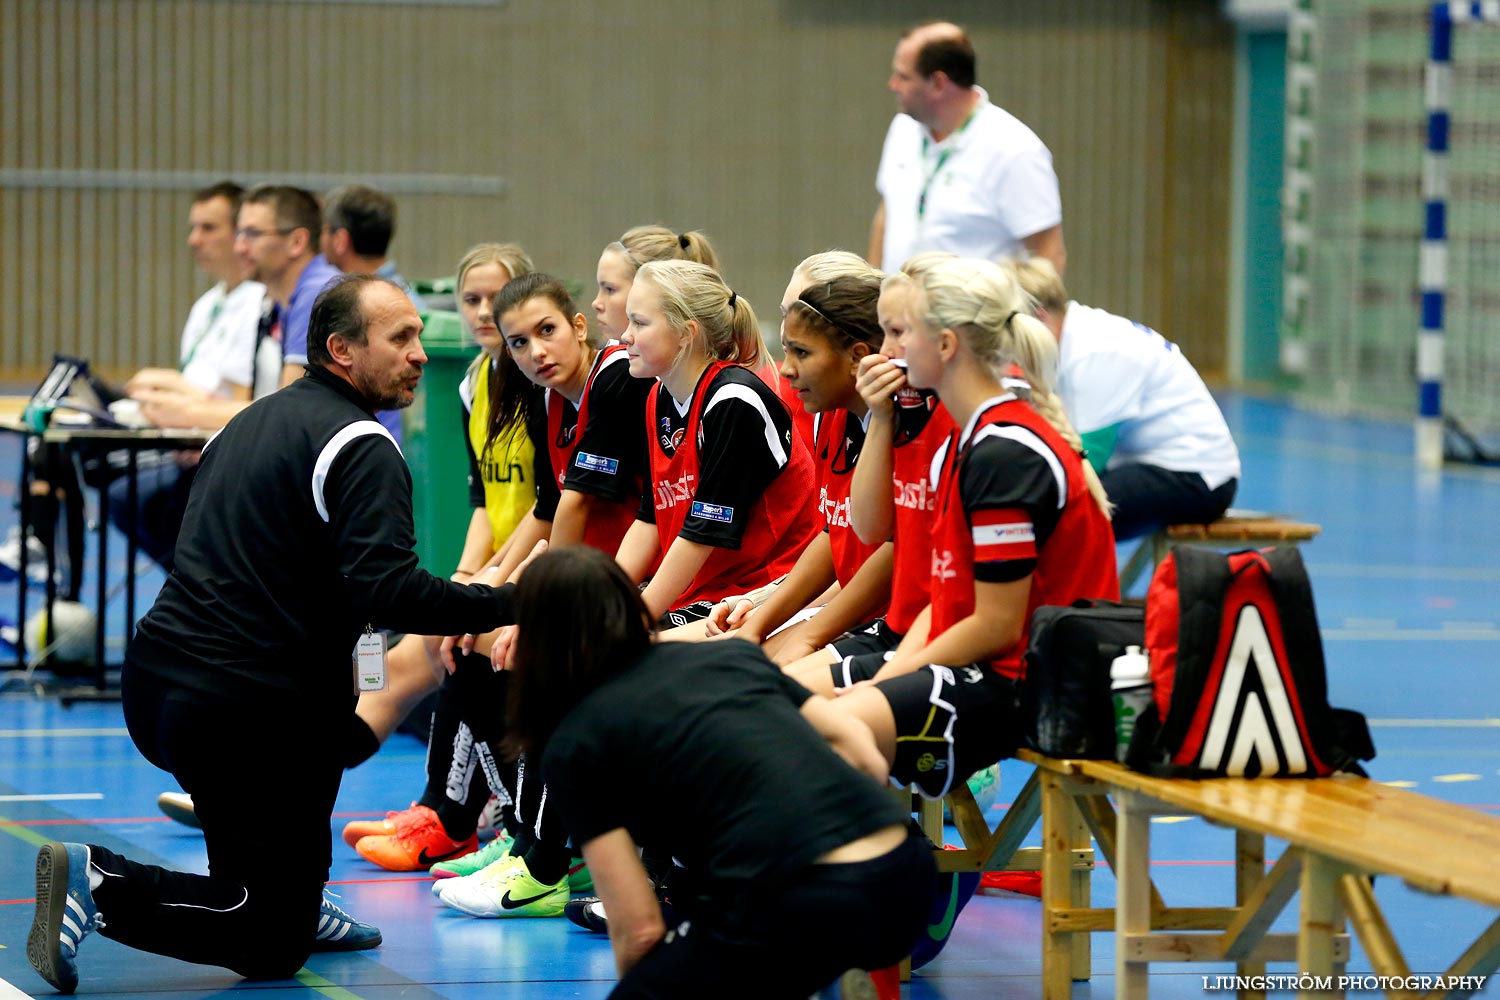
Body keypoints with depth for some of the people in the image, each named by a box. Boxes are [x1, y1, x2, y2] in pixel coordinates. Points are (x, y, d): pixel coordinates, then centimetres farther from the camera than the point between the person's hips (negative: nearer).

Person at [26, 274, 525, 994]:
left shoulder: (256, 419, 18)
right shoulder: (360, 448, -10)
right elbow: (388, 592, -22)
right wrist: (509, 603, -16)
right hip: (241, 712, -9)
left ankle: (300, 906, 30)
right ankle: (102, 886, -15)